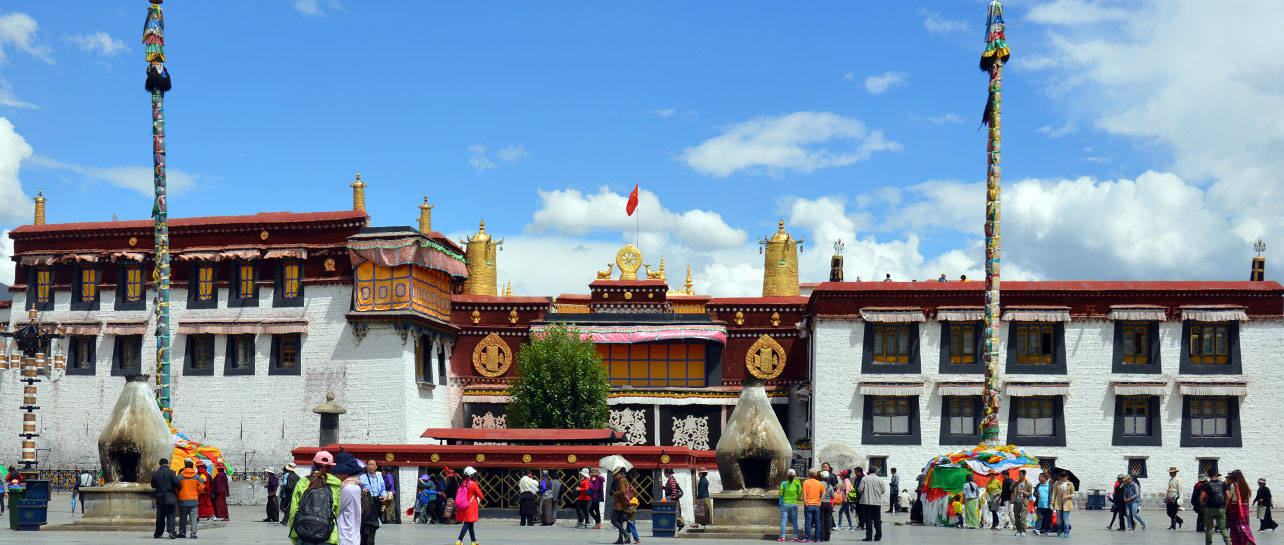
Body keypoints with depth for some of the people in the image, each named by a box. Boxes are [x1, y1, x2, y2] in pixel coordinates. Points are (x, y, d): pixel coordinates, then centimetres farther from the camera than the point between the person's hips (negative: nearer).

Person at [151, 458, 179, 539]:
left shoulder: (155, 473, 3)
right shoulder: (171, 472, -7)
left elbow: (153, 485, 11)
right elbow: (176, 482, -16)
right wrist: (179, 490, 1)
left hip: (160, 498, 3)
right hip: (169, 497, -3)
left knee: (160, 516, 12)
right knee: (170, 515, -2)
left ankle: (158, 534, 16)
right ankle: (171, 531, -19)